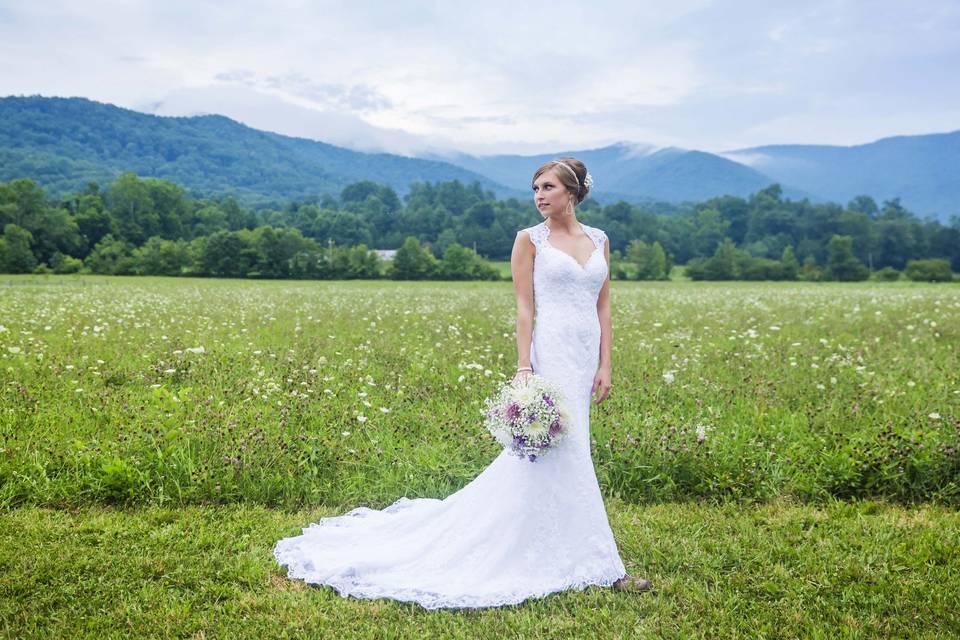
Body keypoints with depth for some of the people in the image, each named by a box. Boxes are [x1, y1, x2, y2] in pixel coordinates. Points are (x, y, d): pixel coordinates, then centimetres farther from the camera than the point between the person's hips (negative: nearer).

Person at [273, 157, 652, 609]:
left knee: (543, 452, 10)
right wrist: (524, 368, -13)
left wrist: (605, 365, 4)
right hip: (552, 354, -6)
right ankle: (599, 565, 4)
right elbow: (524, 307, -5)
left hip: (586, 355, 6)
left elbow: (603, 307, 12)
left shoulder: (599, 240, 13)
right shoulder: (529, 239, -1)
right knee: (568, 456, -5)